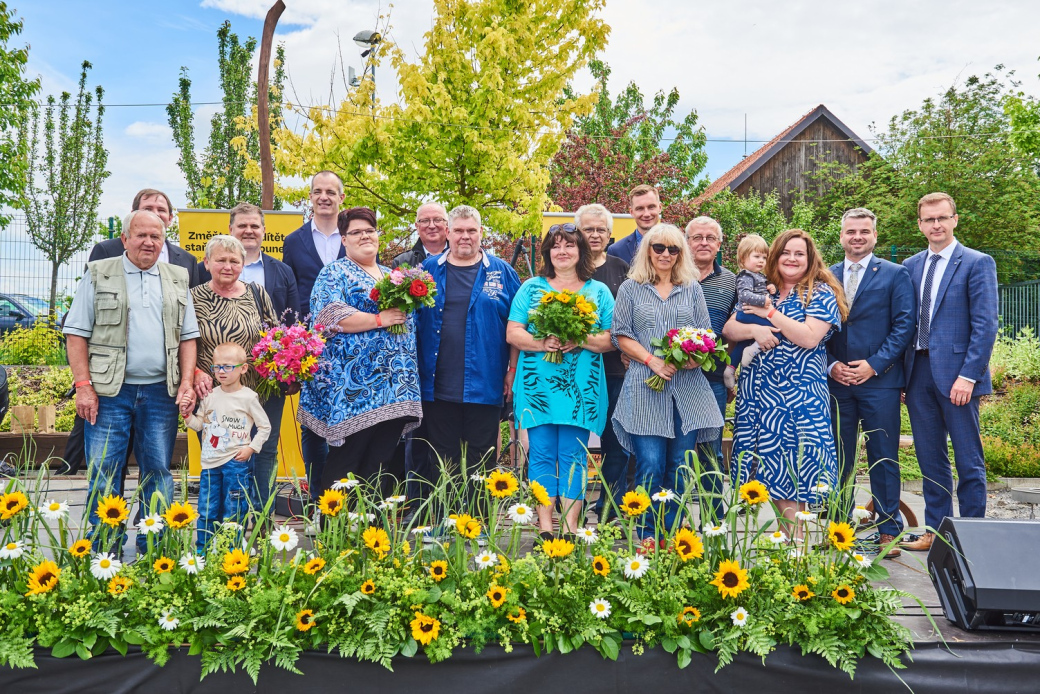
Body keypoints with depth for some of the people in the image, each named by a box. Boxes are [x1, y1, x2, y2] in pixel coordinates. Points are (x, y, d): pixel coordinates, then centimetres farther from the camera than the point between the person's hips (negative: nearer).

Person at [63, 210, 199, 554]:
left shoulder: (177, 279, 13)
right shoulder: (98, 275, 5)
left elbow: (188, 336, 14)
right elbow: (76, 332, 1)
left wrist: (186, 381, 1)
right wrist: (83, 386, -7)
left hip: (161, 393, 2)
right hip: (109, 391, -2)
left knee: (158, 472, 6)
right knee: (104, 473, -1)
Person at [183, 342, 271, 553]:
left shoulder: (248, 397, -5)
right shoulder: (210, 396, 6)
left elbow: (265, 426, 1)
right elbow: (200, 423, 13)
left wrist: (251, 448, -7)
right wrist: (188, 415, -6)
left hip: (236, 462, -4)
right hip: (210, 461, 4)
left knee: (233, 512, 2)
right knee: (206, 511, 8)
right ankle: (202, 550, 21)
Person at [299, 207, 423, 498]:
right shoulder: (335, 273, 2)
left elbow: (409, 318, 28)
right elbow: (331, 316, -14)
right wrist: (380, 319, -14)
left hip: (394, 385, 6)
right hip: (353, 385, -6)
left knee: (382, 462, 5)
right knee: (346, 458, -5)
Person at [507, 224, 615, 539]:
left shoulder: (598, 291, 11)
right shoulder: (531, 288, 11)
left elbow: (613, 338, 4)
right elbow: (512, 333, 3)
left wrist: (582, 341, -14)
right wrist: (542, 343, -15)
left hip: (581, 388, 0)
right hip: (537, 385, 0)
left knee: (573, 456, 0)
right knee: (541, 455, 0)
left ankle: (570, 528, 5)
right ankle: (545, 528, 6)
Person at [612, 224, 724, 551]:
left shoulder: (692, 289, 15)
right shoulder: (631, 289, 9)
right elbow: (622, 335, 3)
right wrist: (653, 361, -10)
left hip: (688, 387, 2)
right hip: (645, 388, -2)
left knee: (679, 468, 4)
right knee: (650, 466, -7)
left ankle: (671, 534, 15)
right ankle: (647, 536, 4)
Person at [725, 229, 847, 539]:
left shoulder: (821, 293, 0)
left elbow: (809, 338, -14)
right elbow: (729, 329, 6)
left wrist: (770, 313, -12)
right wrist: (754, 330, -14)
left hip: (798, 393, -4)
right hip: (756, 391, 4)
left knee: (795, 460, -3)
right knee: (769, 462, 4)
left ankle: (795, 536, 8)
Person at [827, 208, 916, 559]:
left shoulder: (895, 275, 3)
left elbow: (905, 325, -3)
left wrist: (874, 365, -12)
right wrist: (831, 365, -5)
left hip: (880, 381, -2)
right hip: (836, 382, 3)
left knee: (883, 458, 2)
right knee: (839, 459, 8)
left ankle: (888, 530, 12)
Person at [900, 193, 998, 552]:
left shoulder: (977, 263, -3)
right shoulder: (910, 266, 13)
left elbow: (985, 325, -9)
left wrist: (968, 376, -16)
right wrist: (904, 369, 3)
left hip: (956, 373, -5)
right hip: (918, 372, 5)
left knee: (968, 461, 3)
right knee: (930, 458, 12)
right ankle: (935, 529, 23)